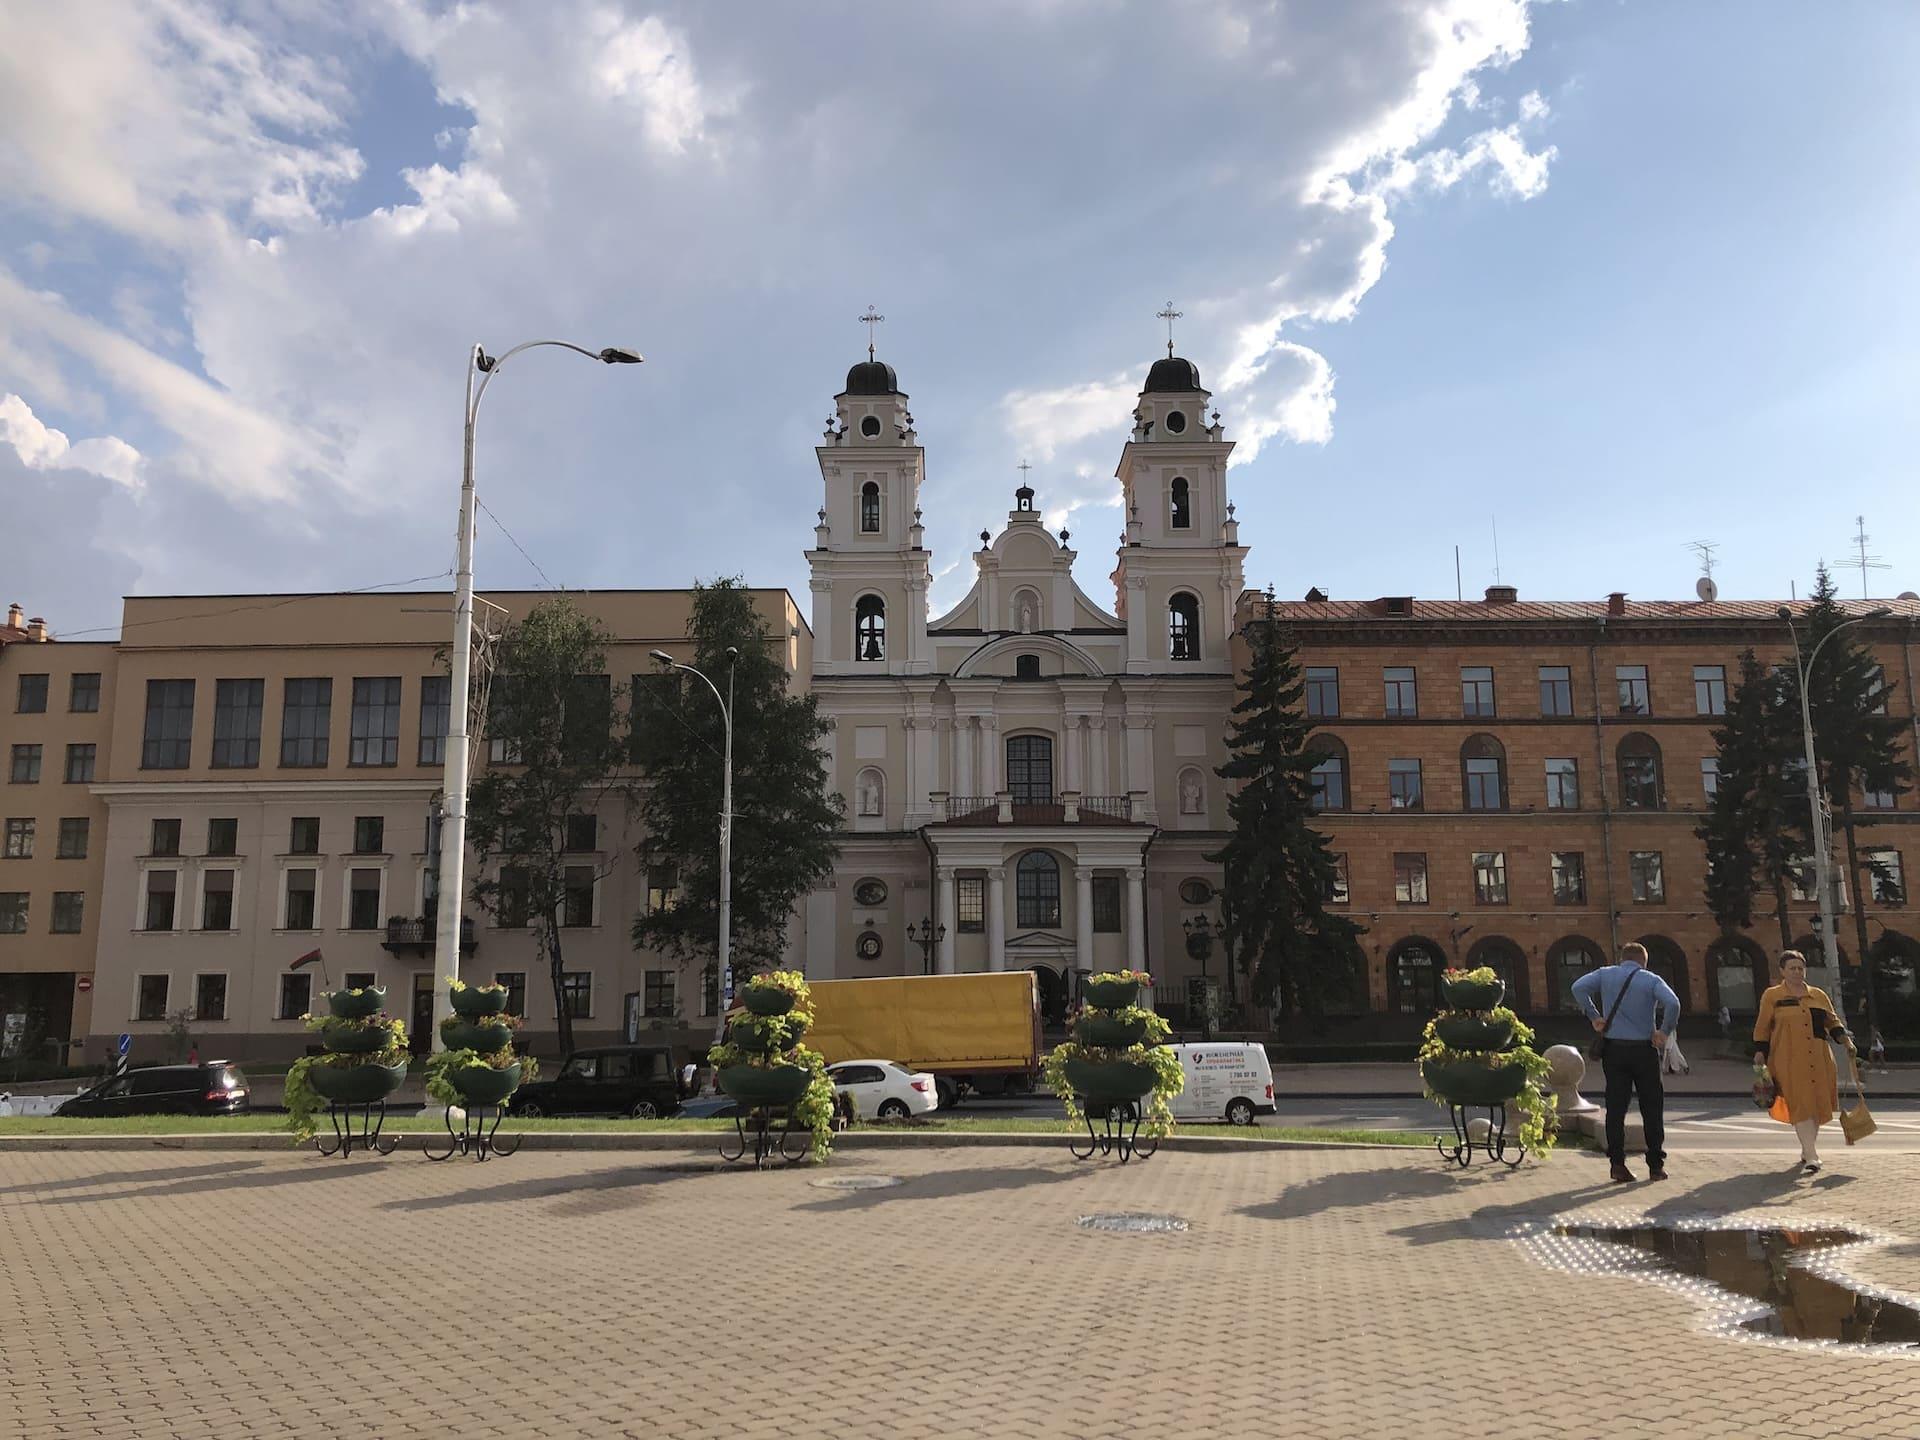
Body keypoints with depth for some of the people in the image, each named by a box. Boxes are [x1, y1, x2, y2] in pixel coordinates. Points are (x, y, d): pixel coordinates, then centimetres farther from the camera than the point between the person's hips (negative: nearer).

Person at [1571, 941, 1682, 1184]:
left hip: (1613, 1048, 2)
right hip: (1643, 1050, -2)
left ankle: (1618, 1164, -1)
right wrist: (1664, 1032, -8)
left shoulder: (1605, 974, 5)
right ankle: (1656, 1165, 11)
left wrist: (1594, 1016, -2)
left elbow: (1579, 987, -9)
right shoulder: (1651, 980, -2)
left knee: (1615, 1107, 4)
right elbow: (1673, 1004, -18)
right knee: (1651, 1109, 9)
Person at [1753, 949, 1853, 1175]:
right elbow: (1762, 1027, 5)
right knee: (1800, 1106, -11)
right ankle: (1811, 1158, -12)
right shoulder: (1772, 996, 4)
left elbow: (1832, 1021, 19)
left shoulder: (1818, 995, 13)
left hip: (1819, 1060, 4)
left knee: (1817, 1104, 8)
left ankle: (1808, 1149, 28)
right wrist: (1760, 1054, -1)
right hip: (1789, 1061, -4)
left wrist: (1845, 1039, 3)